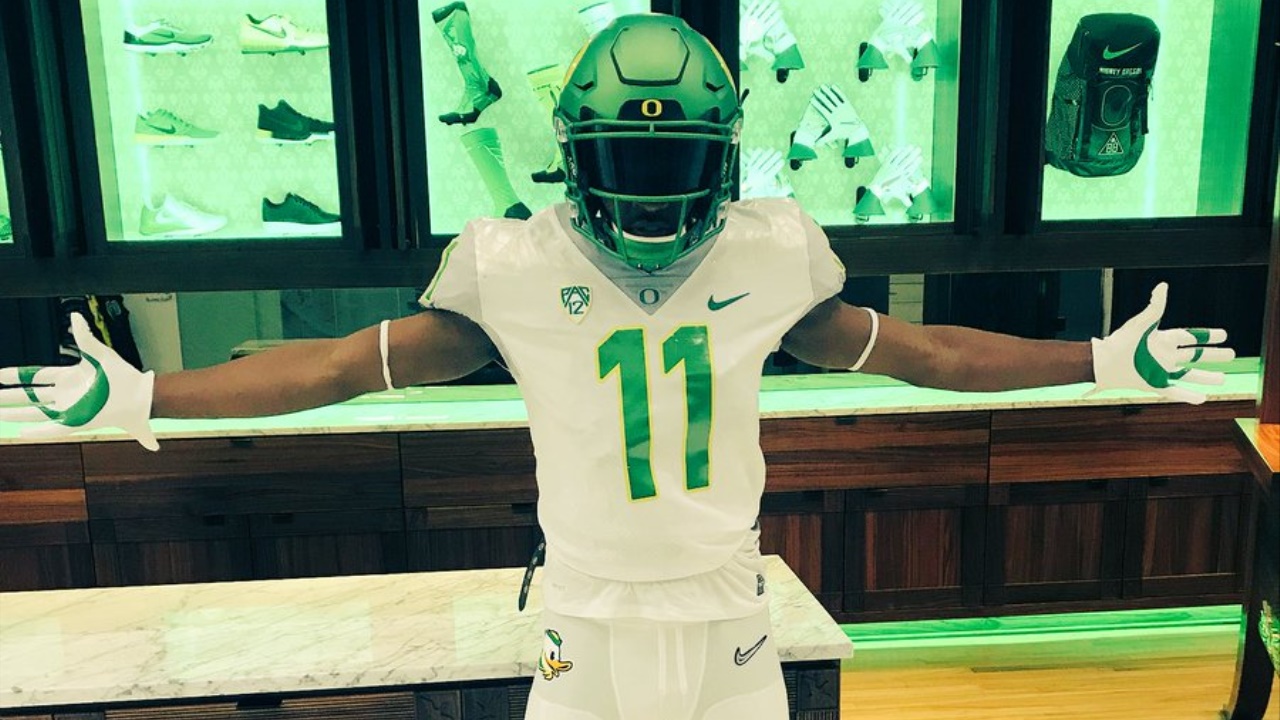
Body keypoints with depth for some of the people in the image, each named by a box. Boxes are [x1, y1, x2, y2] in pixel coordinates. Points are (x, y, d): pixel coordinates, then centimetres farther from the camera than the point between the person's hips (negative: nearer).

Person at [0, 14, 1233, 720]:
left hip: (727, 609, 2)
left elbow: (915, 348, 3)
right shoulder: (519, 273, -13)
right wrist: (132, 396, -13)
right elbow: (343, 365, -10)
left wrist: (1105, 361, 7)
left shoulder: (767, 260, -7)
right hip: (589, 618, -1)